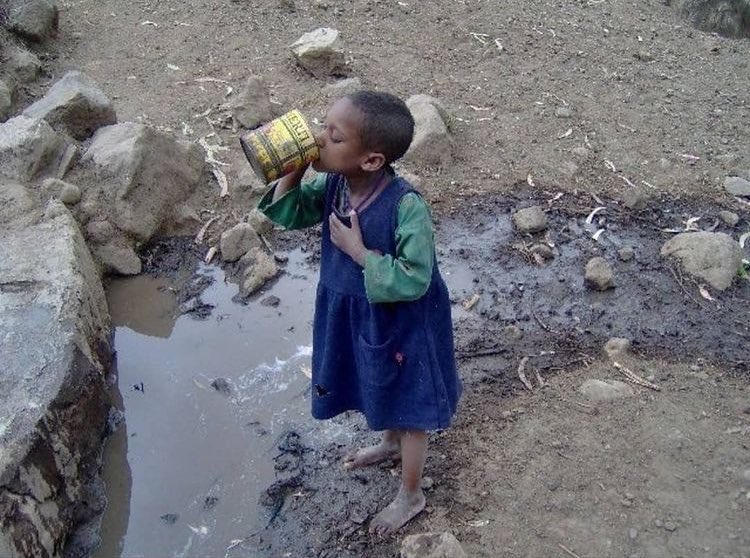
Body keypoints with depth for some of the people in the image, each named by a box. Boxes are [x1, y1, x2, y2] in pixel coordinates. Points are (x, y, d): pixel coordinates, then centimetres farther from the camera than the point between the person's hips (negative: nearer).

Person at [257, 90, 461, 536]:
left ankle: (411, 496, 38)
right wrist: (292, 172, -18)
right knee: (380, 390, 32)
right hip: (354, 314, 7)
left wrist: (360, 252, -29)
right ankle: (391, 443, 63)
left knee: (409, 406, 16)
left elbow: (413, 280, -30)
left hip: (401, 323, -7)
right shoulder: (332, 183, -14)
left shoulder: (406, 205, -34)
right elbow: (290, 215, -1)